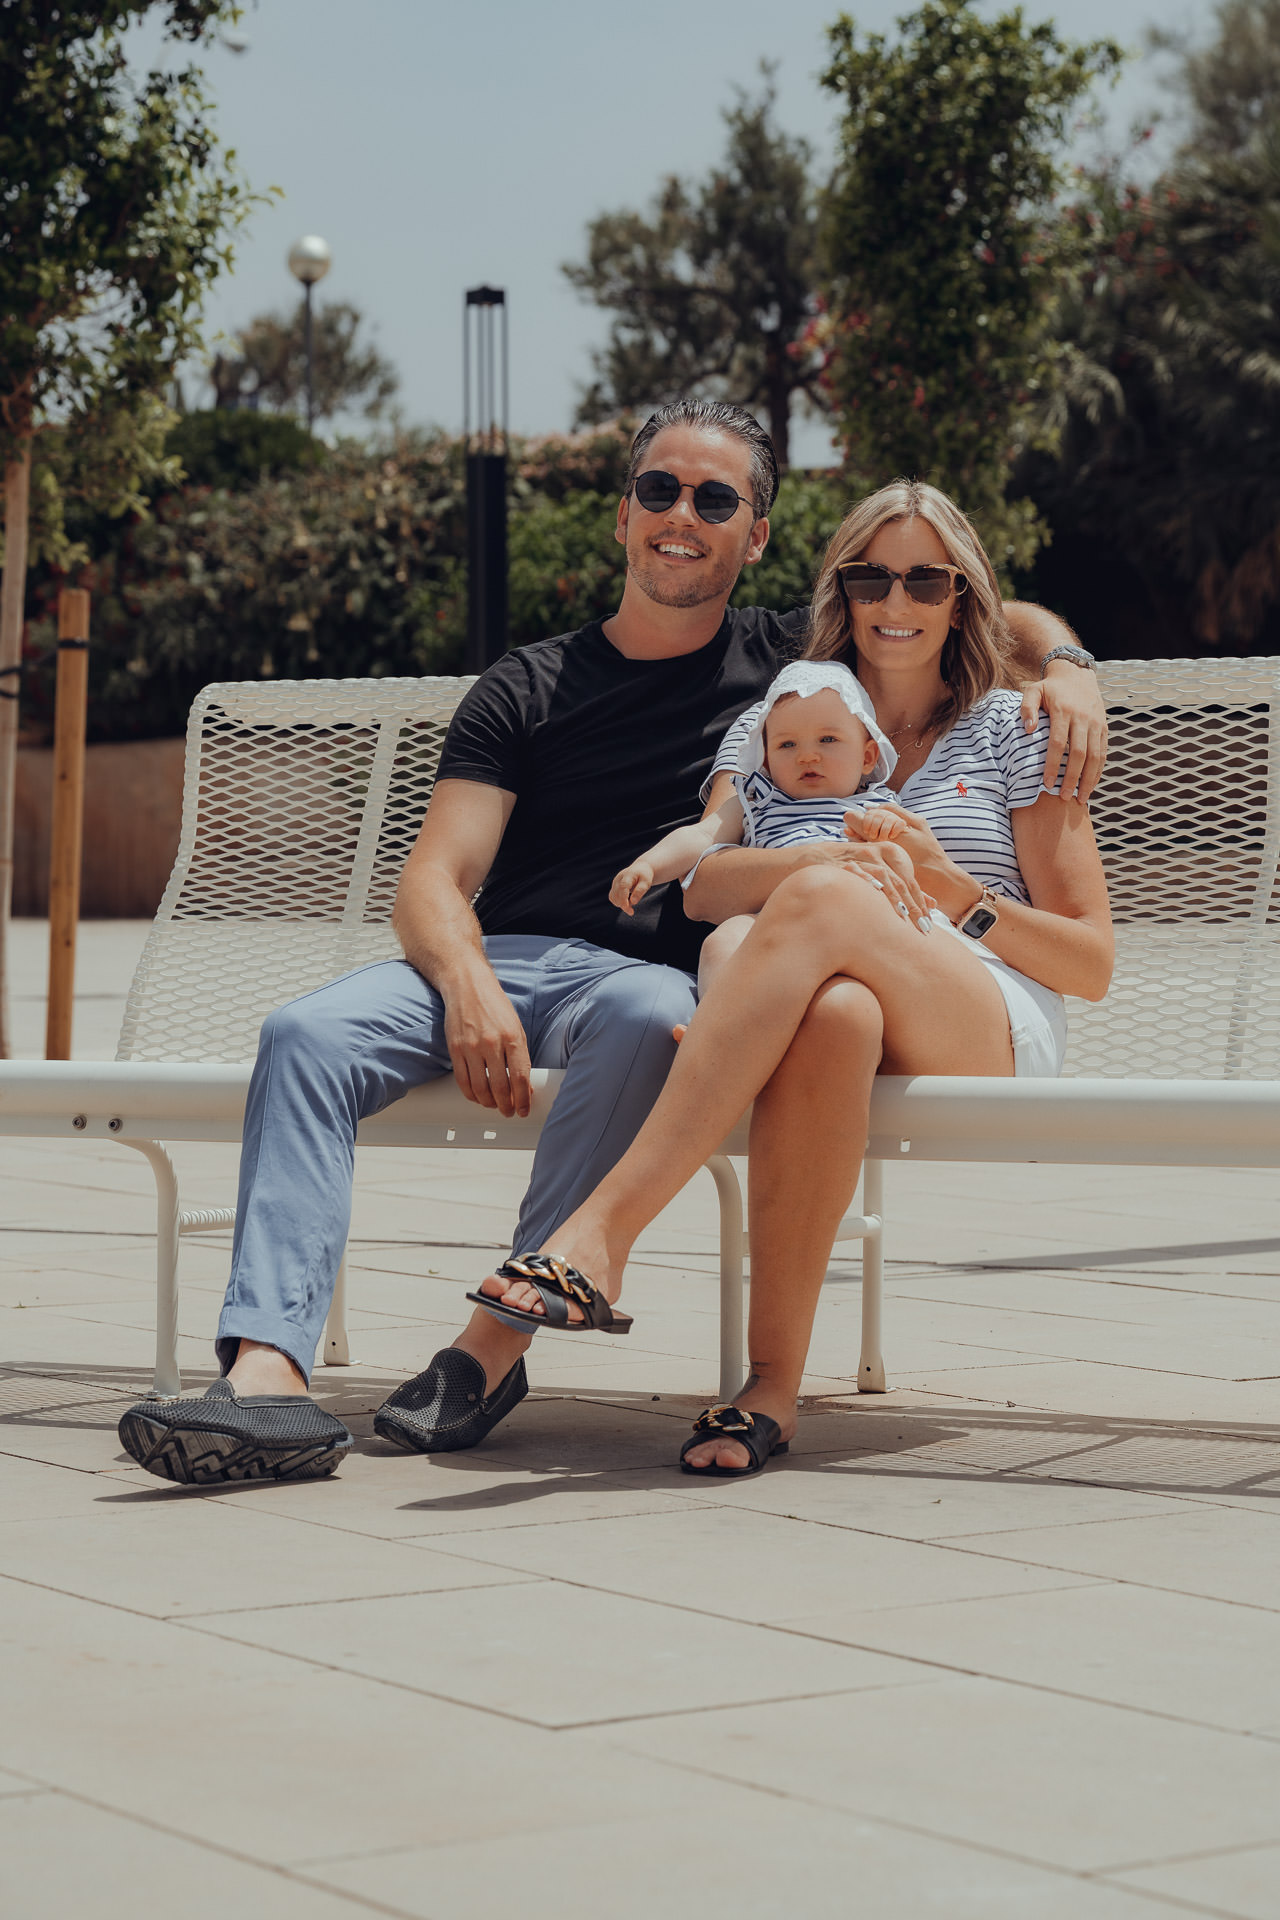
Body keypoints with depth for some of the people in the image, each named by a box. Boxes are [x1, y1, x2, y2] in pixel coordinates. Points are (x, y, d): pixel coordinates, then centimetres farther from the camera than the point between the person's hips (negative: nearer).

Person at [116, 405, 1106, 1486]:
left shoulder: (785, 660, 16)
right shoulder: (528, 689, 17)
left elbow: (998, 617, 21)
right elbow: (436, 879, 6)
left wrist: (1063, 668, -4)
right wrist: (467, 985, -16)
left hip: (655, 971, -2)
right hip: (492, 960, 2)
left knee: (649, 1014, -39)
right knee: (307, 1036, -27)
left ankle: (496, 1343, -33)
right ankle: (267, 1374, -40)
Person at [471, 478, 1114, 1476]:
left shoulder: (1011, 730, 17)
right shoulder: (774, 724, 23)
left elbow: (1092, 964, 12)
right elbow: (705, 884, 2)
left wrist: (948, 885, -3)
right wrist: (823, 860, -18)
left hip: (994, 1037, -1)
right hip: (847, 1038, 1)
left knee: (821, 905, -36)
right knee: (837, 1012, -41)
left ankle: (603, 1229, -44)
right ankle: (774, 1378, -43)